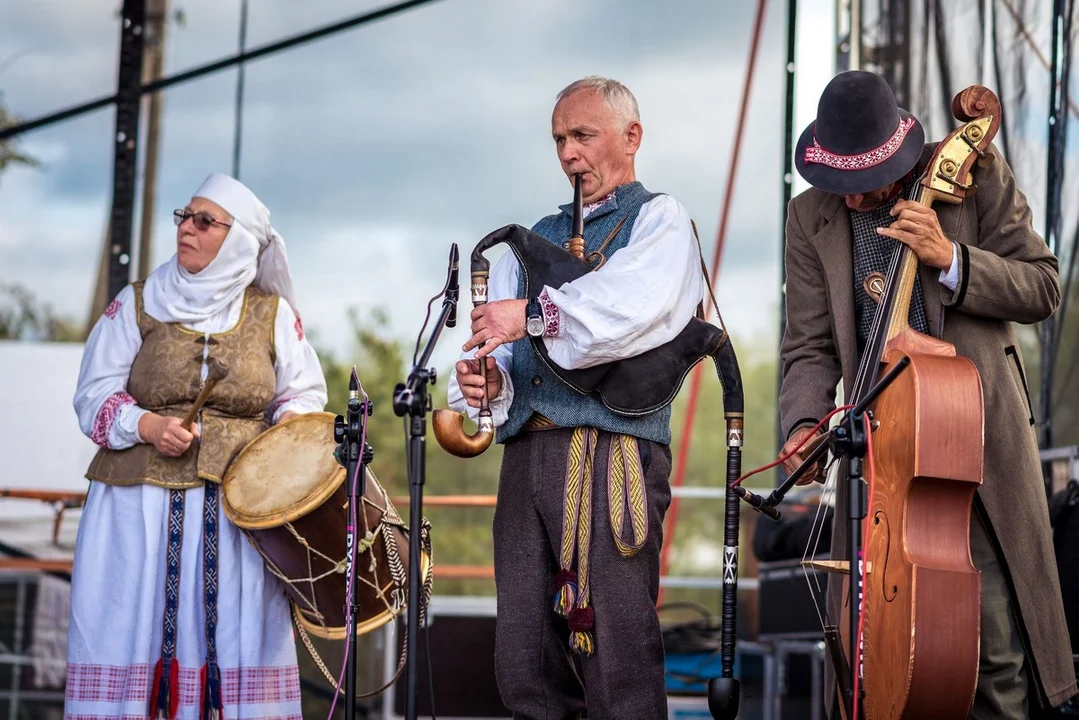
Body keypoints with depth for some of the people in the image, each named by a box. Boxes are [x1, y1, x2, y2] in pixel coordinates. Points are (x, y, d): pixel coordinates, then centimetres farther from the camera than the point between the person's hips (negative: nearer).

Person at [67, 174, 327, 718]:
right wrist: (147, 427, -13)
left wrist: (290, 422, -10)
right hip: (141, 505, 0)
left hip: (239, 504, 0)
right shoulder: (137, 305, 7)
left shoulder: (273, 314, 9)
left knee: (235, 632, -5)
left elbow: (303, 391, 12)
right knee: (131, 629, -5)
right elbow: (95, 396, 5)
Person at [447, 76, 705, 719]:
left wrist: (536, 315, -21)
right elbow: (498, 340, 18)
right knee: (523, 659, 2)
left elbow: (639, 305, -15)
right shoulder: (537, 239, 26)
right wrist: (485, 378, -5)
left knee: (616, 656, -10)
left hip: (614, 454, -6)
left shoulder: (659, 220, 7)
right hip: (528, 453, 6)